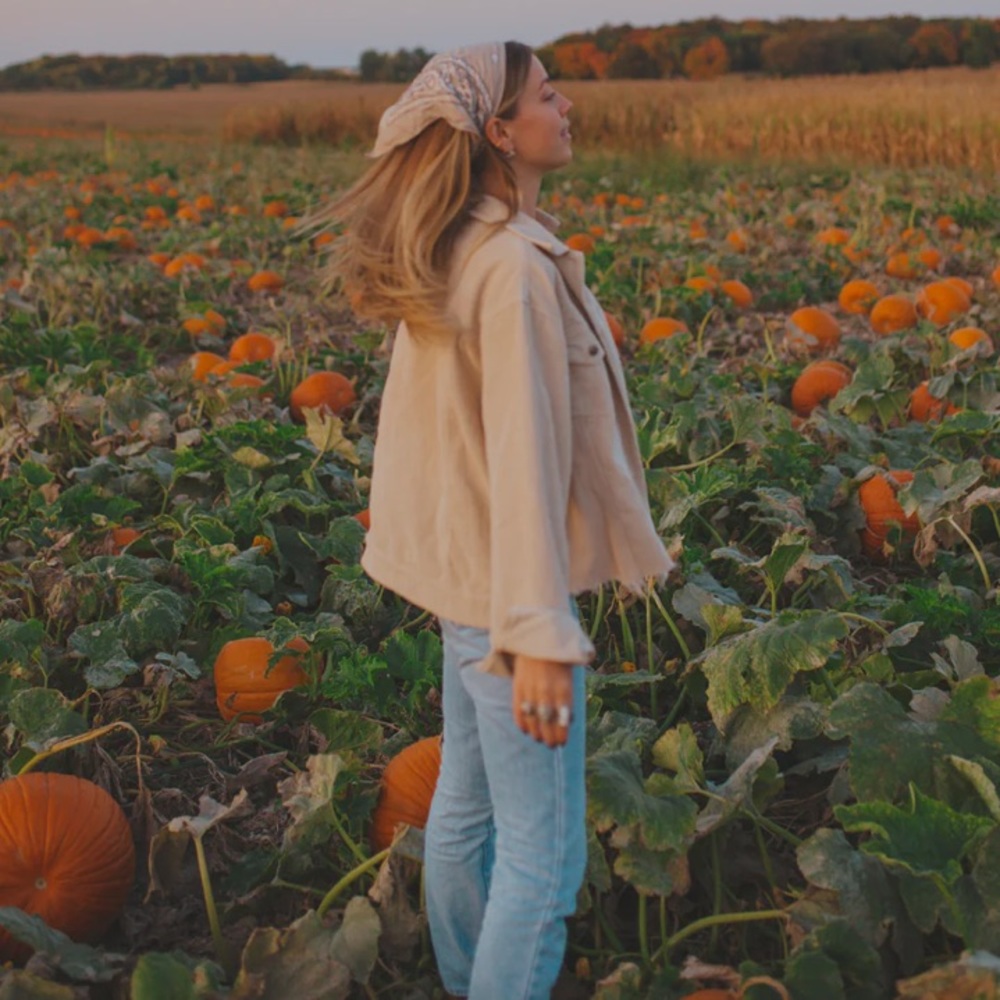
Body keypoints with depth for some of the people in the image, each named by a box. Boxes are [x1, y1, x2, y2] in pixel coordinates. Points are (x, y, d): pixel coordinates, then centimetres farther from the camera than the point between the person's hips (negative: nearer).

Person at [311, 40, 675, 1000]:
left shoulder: (447, 256, 7)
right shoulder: (516, 265, -21)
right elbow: (522, 457, -25)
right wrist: (541, 637, -24)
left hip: (463, 565, 10)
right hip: (509, 586, -10)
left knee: (464, 804, 22)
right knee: (542, 857, 1)